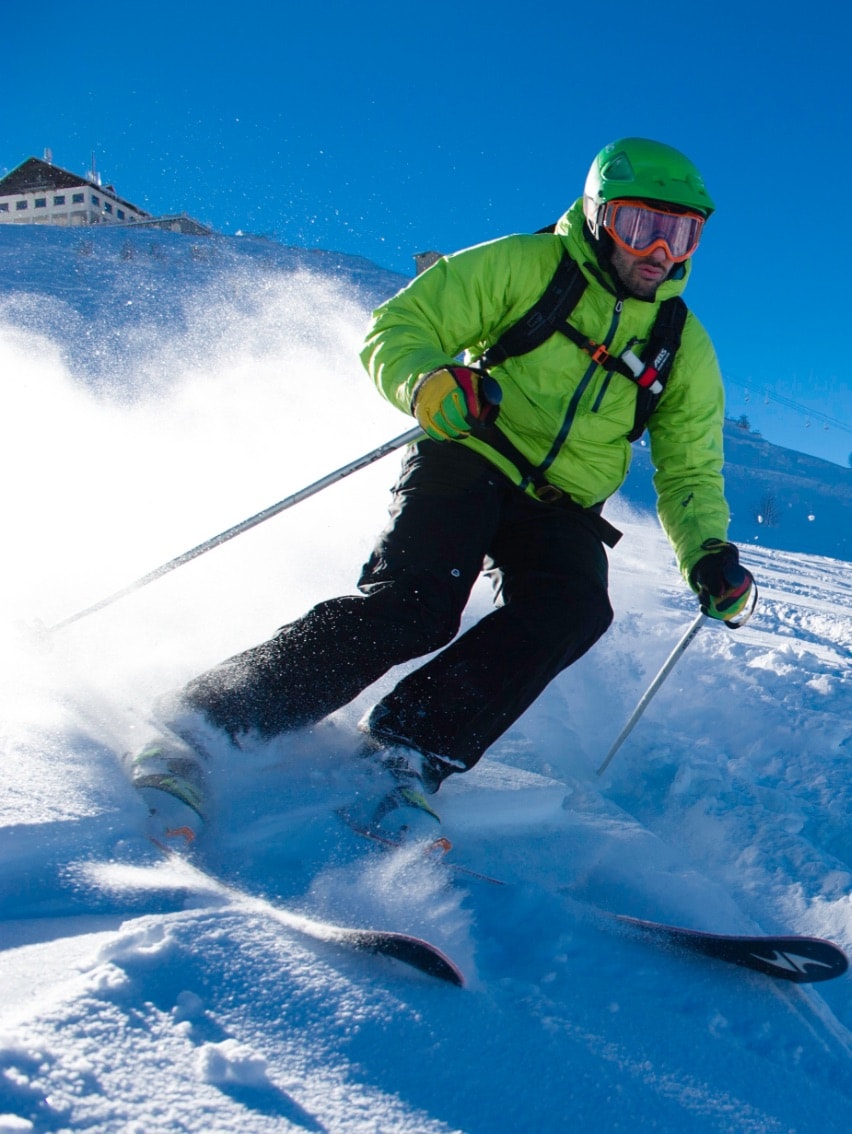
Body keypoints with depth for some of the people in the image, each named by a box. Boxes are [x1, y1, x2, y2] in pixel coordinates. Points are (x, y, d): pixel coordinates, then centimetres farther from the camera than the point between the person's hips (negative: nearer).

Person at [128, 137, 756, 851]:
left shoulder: (686, 347, 11)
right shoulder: (525, 267, 0)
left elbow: (689, 473, 15)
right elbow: (400, 330, -3)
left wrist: (708, 553, -5)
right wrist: (429, 386, -27)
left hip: (562, 509, 4)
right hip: (469, 462, -4)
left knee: (575, 606, -29)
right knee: (411, 606, -28)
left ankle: (406, 752, -27)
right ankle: (200, 727, -23)